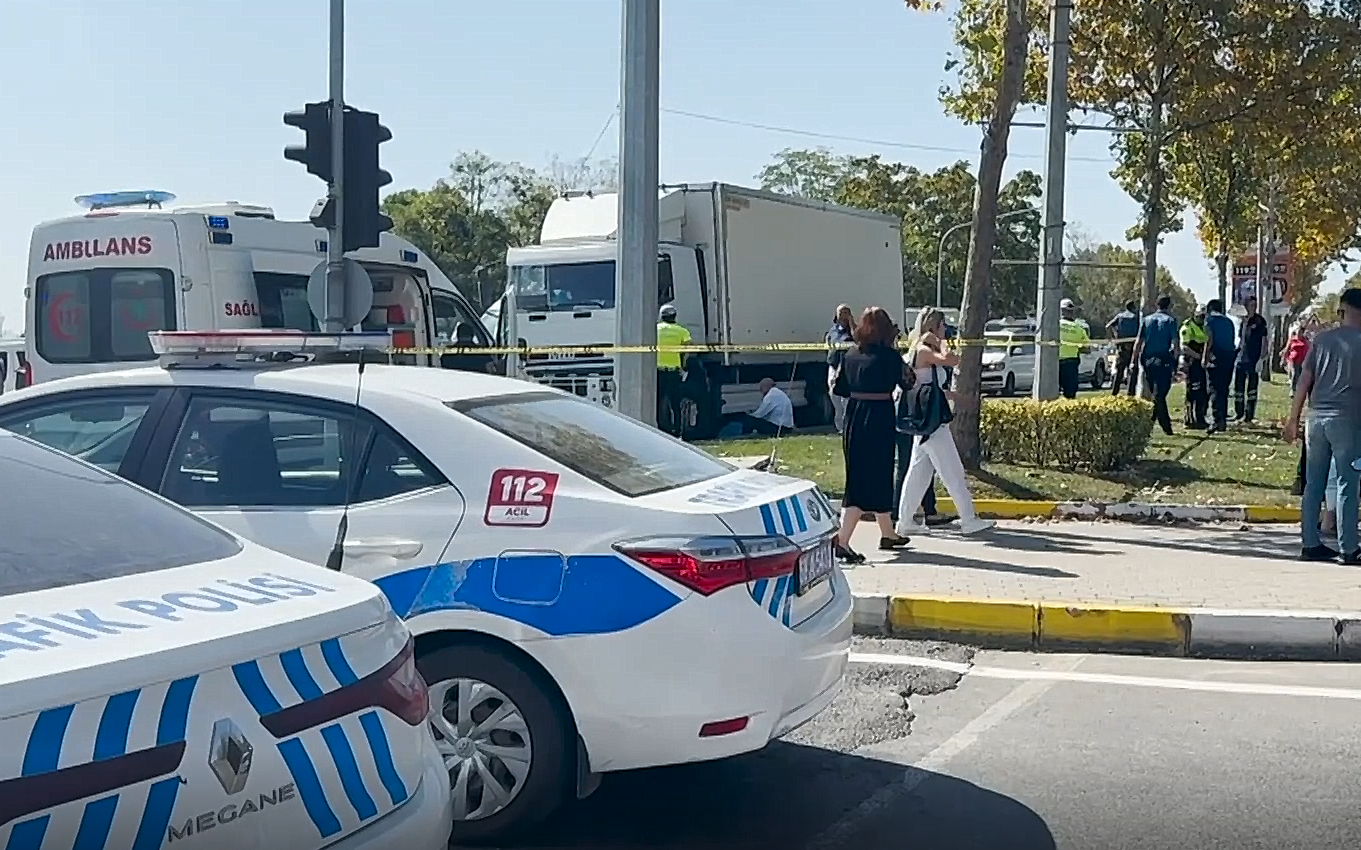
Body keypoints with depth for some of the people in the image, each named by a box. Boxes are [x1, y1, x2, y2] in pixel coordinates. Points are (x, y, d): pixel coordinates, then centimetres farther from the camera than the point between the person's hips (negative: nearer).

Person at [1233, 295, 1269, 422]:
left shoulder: (1260, 321, -3)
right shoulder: (1242, 321, 12)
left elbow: (1264, 340, -5)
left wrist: (1261, 358, -12)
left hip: (1253, 359, -6)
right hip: (1241, 358, 6)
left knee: (1252, 387, -1)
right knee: (1238, 386, 8)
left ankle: (1249, 415, 4)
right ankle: (1239, 413, 18)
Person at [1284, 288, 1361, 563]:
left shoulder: (1322, 339, 7)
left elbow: (1305, 380, 6)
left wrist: (1293, 419, 10)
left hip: (1316, 417, 4)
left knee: (1313, 485, 9)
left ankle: (1310, 544, 13)